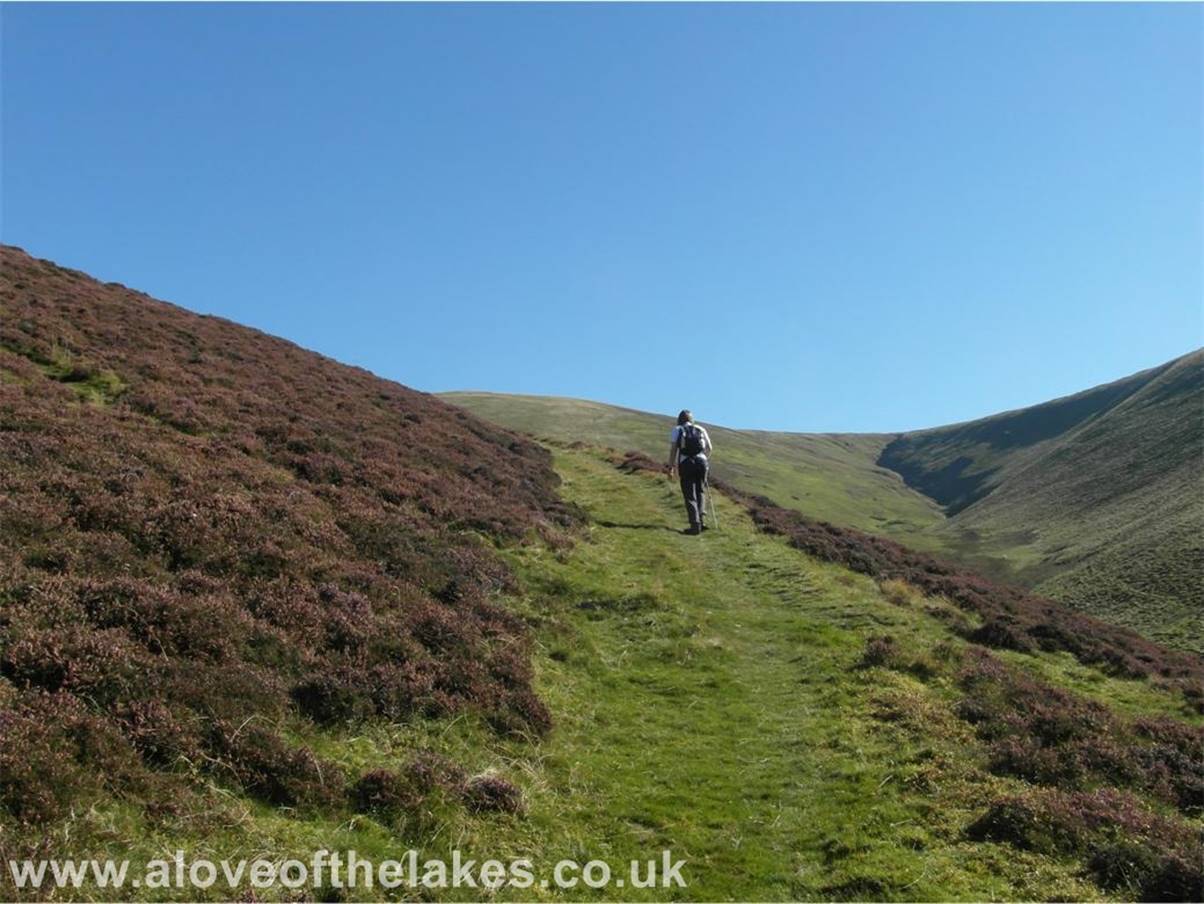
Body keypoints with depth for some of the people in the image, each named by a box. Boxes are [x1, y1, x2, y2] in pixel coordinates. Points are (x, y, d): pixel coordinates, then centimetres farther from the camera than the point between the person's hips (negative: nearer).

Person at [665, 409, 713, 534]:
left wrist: (670, 467, 2)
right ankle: (702, 520, 4)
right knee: (700, 491, 19)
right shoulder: (701, 429, 16)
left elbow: (673, 450, -1)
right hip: (701, 461, 2)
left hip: (686, 463, -2)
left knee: (690, 496, 2)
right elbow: (709, 448, 18)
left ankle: (695, 525, -7)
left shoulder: (677, 430, 8)